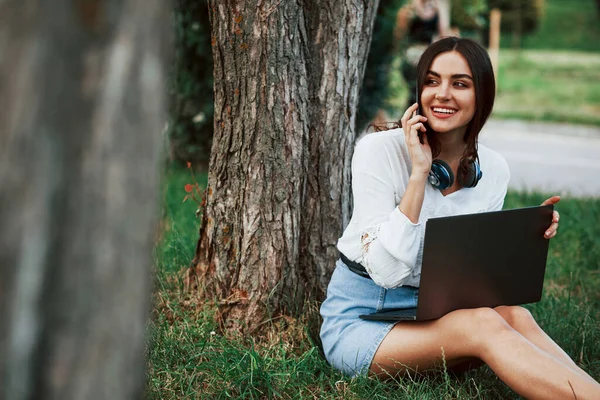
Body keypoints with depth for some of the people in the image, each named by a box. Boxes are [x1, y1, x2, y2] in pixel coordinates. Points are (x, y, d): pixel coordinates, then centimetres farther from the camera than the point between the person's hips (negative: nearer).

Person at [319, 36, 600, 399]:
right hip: (359, 316, -5)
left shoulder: (493, 170, 0)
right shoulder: (380, 150, -15)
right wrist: (419, 174, -25)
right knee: (485, 325, -30)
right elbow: (387, 270, -23)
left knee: (514, 315, -27)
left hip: (431, 313, 5)